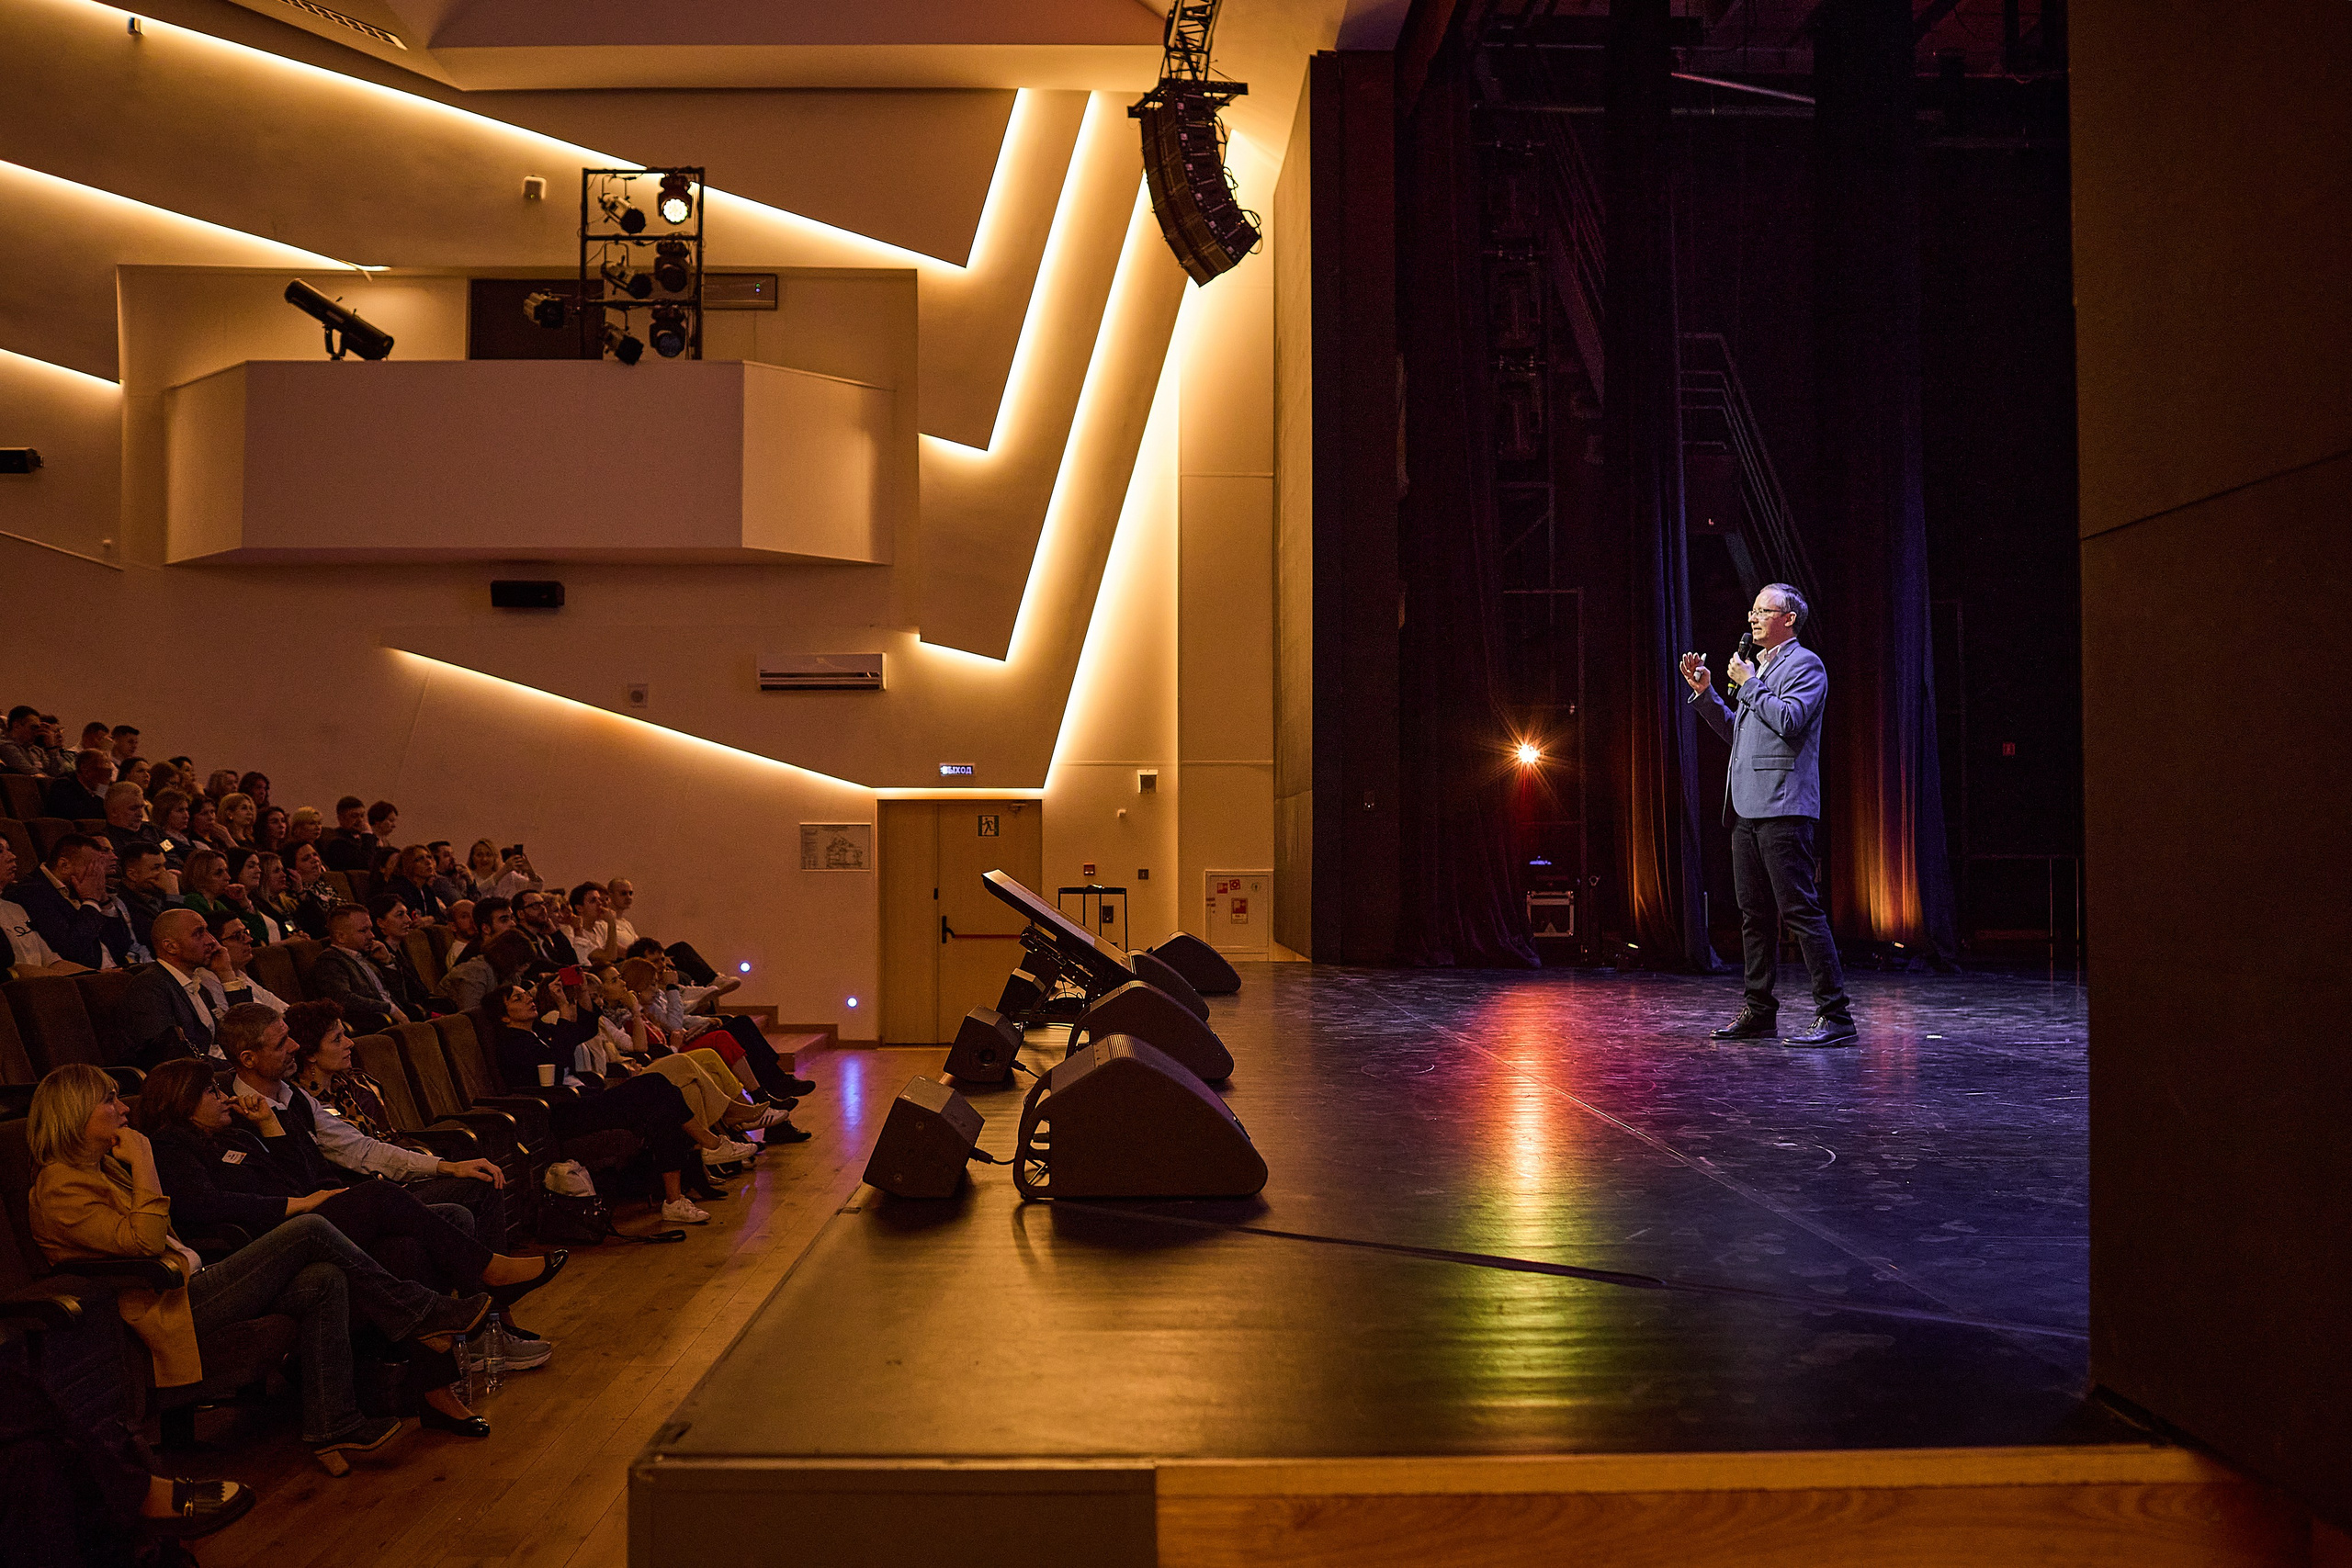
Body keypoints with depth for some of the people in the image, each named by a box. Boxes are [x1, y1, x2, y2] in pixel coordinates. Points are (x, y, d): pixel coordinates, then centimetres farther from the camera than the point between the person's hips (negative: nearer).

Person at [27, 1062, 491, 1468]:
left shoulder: (103, 1167, 20)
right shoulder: (59, 1188, -11)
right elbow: (143, 1241, -23)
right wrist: (144, 1161, -17)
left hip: (188, 1284, 10)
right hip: (166, 1311, -10)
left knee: (325, 1280, -13)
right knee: (309, 1231, -19)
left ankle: (332, 1425, -13)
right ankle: (423, 1315, -7)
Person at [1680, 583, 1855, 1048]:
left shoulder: (1804, 664, -4)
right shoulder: (1759, 666, 23)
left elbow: (1788, 720, -20)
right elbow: (1736, 730, 26)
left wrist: (1749, 683, -9)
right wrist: (1705, 693, 16)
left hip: (1784, 808, -9)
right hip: (1747, 808, 9)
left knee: (1800, 909, -12)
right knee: (1755, 915, 11)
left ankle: (1836, 1016, -10)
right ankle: (1759, 1014, 18)